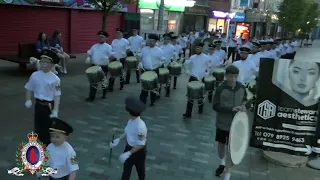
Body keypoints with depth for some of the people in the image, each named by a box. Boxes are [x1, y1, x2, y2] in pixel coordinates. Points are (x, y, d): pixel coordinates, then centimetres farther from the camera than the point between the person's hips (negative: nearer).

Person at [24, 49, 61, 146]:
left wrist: (55, 111, -17)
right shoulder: (35, 75, -4)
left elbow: (57, 96, -13)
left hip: (50, 106, -3)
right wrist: (28, 100, -7)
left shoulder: (55, 79, -13)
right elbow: (29, 89, 8)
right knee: (38, 128, 12)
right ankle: (45, 145, 34)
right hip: (39, 105, 4)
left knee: (49, 129, 6)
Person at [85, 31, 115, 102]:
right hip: (94, 66, 4)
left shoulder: (108, 47, -2)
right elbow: (89, 53, 18)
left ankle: (104, 95, 29)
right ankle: (91, 97, 3)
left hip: (103, 67, -4)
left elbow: (112, 56, -9)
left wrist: (108, 59, -26)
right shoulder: (94, 46, 13)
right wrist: (89, 58, -1)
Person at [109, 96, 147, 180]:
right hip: (129, 147, 7)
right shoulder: (131, 121, -12)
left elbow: (141, 144, -29)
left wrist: (128, 153, -29)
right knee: (126, 168, 23)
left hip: (139, 151, -7)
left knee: (140, 169, 19)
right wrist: (118, 139, -5)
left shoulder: (140, 126, -36)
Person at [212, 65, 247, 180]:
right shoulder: (221, 89, -17)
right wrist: (231, 109, -28)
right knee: (221, 144, 19)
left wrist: (244, 105, -10)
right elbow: (215, 106, -18)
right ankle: (222, 163, 49)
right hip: (222, 123, -1)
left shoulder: (241, 88, -6)